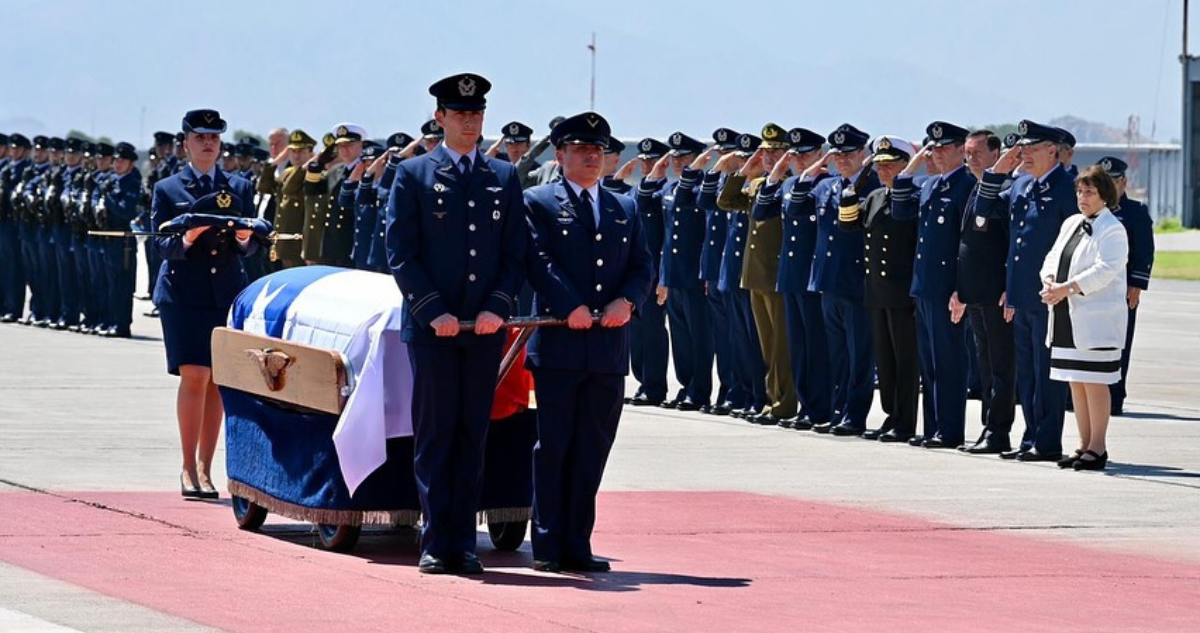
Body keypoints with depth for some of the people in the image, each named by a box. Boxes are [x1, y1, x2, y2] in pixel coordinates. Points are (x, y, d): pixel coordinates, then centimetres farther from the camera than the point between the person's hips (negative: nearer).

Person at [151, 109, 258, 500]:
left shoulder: (240, 187, 13)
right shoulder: (167, 189, 6)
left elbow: (251, 244, 9)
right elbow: (161, 245, -2)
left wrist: (244, 240, -14)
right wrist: (184, 240, -22)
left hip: (228, 292, 3)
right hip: (184, 294, -3)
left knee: (218, 382, 3)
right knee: (194, 377, -13)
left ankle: (204, 468, 10)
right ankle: (189, 468, -6)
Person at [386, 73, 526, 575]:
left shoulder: (505, 179, 12)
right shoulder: (413, 176, 3)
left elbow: (516, 255, 9)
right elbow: (401, 255, -2)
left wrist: (497, 308, -6)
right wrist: (433, 312, -12)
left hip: (485, 328, 3)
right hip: (431, 327, -3)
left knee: (473, 435, 5)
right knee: (434, 435, -1)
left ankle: (463, 543, 8)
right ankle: (435, 543, 1)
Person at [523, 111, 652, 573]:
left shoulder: (625, 209, 19)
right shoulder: (539, 203, 4)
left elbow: (643, 266, 12)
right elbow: (539, 260, -8)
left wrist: (626, 300, -8)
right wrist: (571, 307, -19)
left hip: (609, 347, 4)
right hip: (558, 344, -4)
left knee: (594, 448, 5)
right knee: (553, 447, -2)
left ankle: (577, 544, 9)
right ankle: (548, 546, 2)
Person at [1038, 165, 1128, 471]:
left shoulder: (1113, 230, -7)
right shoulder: (1071, 224, 17)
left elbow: (1105, 270, -17)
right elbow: (1053, 257, 15)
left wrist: (1067, 288, -22)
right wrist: (1050, 281, -8)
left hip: (1097, 319, -8)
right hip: (1068, 317, 8)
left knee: (1094, 383, -7)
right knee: (1076, 382, 10)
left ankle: (1098, 447, -2)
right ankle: (1084, 444, 17)